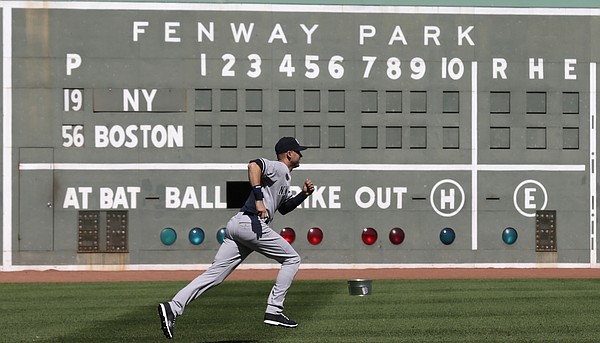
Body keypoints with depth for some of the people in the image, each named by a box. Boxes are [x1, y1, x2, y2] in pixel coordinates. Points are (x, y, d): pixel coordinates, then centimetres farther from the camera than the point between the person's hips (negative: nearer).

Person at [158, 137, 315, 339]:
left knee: (214, 275, 0)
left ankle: (173, 308, -12)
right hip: (252, 224, -9)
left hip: (236, 225, 9)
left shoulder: (284, 178, 30)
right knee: (292, 259, 4)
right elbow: (254, 165, -20)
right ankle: (273, 312, -1)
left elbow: (284, 208, 41)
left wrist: (303, 195, 25)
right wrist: (259, 198, -28)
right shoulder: (279, 168, 0)